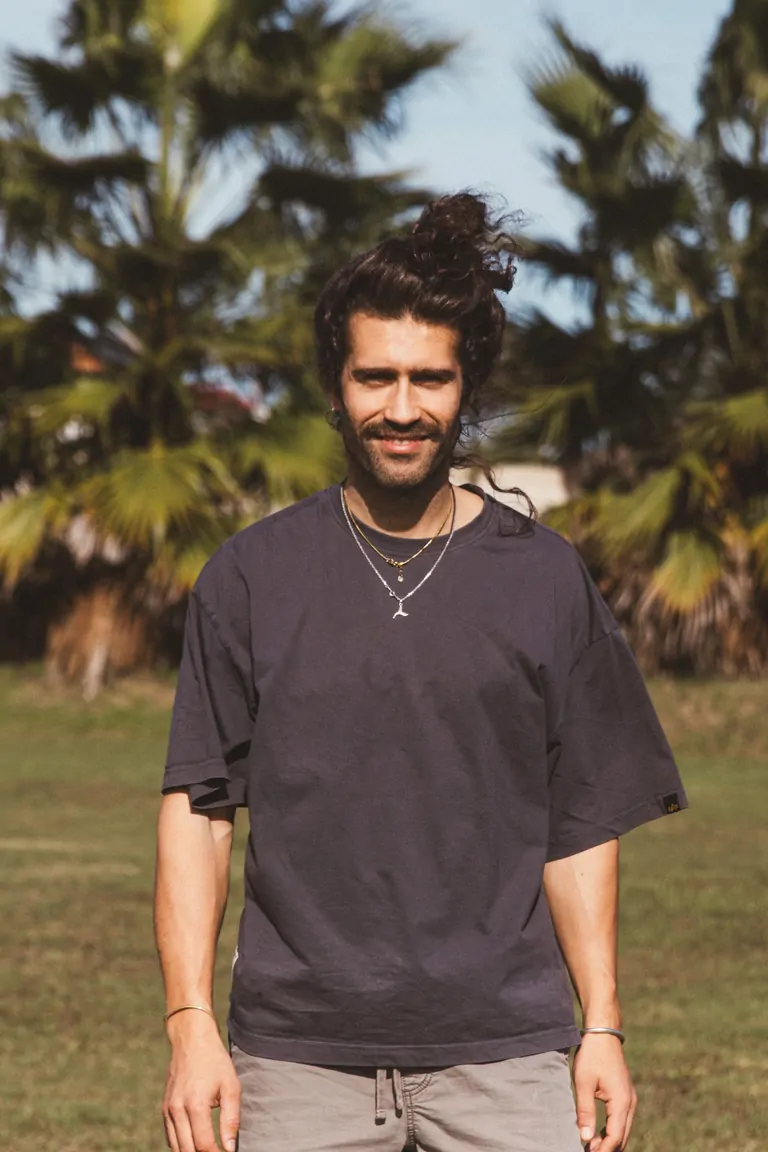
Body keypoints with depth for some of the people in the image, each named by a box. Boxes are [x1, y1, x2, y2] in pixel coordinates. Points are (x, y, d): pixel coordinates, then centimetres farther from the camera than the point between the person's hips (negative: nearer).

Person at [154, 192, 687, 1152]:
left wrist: (602, 1027, 5)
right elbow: (197, 807, 4)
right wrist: (191, 1023, -4)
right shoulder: (252, 576, 6)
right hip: (299, 1061, 0)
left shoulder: (543, 578, 8)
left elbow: (580, 828, 10)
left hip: (504, 1050, 0)